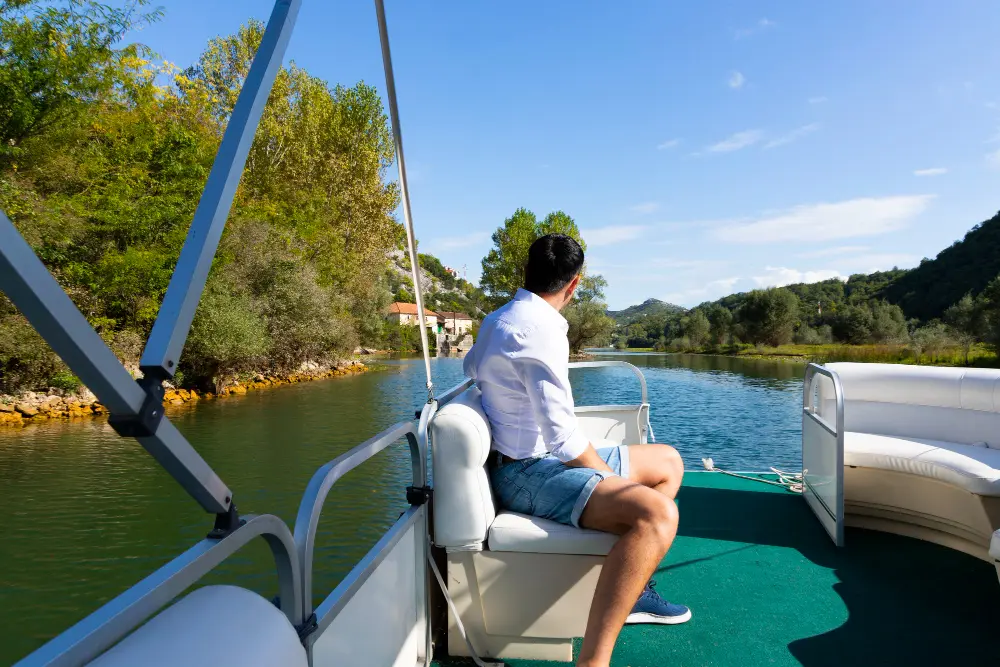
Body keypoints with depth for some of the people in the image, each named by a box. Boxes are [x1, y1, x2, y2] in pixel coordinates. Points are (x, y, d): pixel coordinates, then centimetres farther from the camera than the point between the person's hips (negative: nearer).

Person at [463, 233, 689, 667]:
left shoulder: (497, 319, 10)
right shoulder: (540, 328, -20)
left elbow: (471, 367, 33)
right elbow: (562, 436, -25)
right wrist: (613, 481, -9)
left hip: (531, 458, 10)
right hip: (529, 472, -10)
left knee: (667, 462, 14)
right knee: (656, 514, -31)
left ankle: (628, 587, 17)